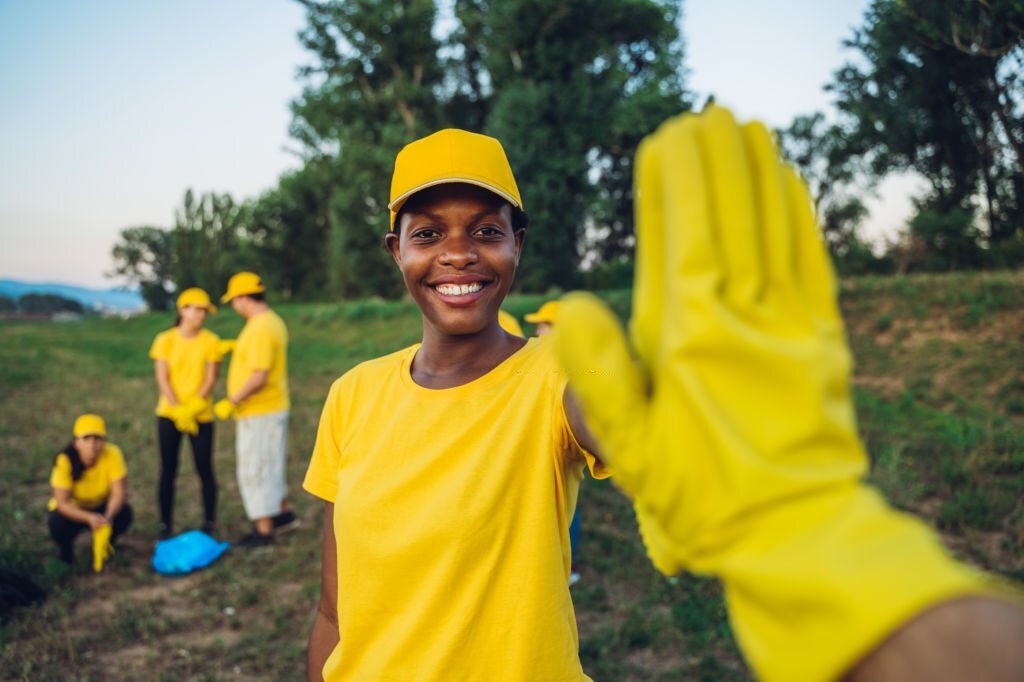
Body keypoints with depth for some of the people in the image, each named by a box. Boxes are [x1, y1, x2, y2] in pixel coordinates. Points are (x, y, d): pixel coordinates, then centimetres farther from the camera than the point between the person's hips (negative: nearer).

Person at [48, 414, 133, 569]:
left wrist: (107, 517, -45)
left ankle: (105, 545, 5)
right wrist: (90, 518, -45)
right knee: (57, 522, -32)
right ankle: (66, 548, 5)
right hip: (72, 510, -1)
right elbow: (62, 503, -29)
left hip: (101, 507, 1)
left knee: (124, 513, -28)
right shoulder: (65, 460, -27)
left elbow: (119, 492, -25)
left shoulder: (112, 454, -25)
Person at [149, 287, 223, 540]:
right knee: (168, 470, 5)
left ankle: (209, 523, 15)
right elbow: (162, 379, -4)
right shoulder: (165, 340, 0)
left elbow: (210, 379, -5)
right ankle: (165, 525, 16)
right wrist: (178, 409, -14)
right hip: (169, 414, 1)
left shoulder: (211, 341, -2)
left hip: (201, 415, -1)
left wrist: (192, 409, -15)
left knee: (204, 469, 3)